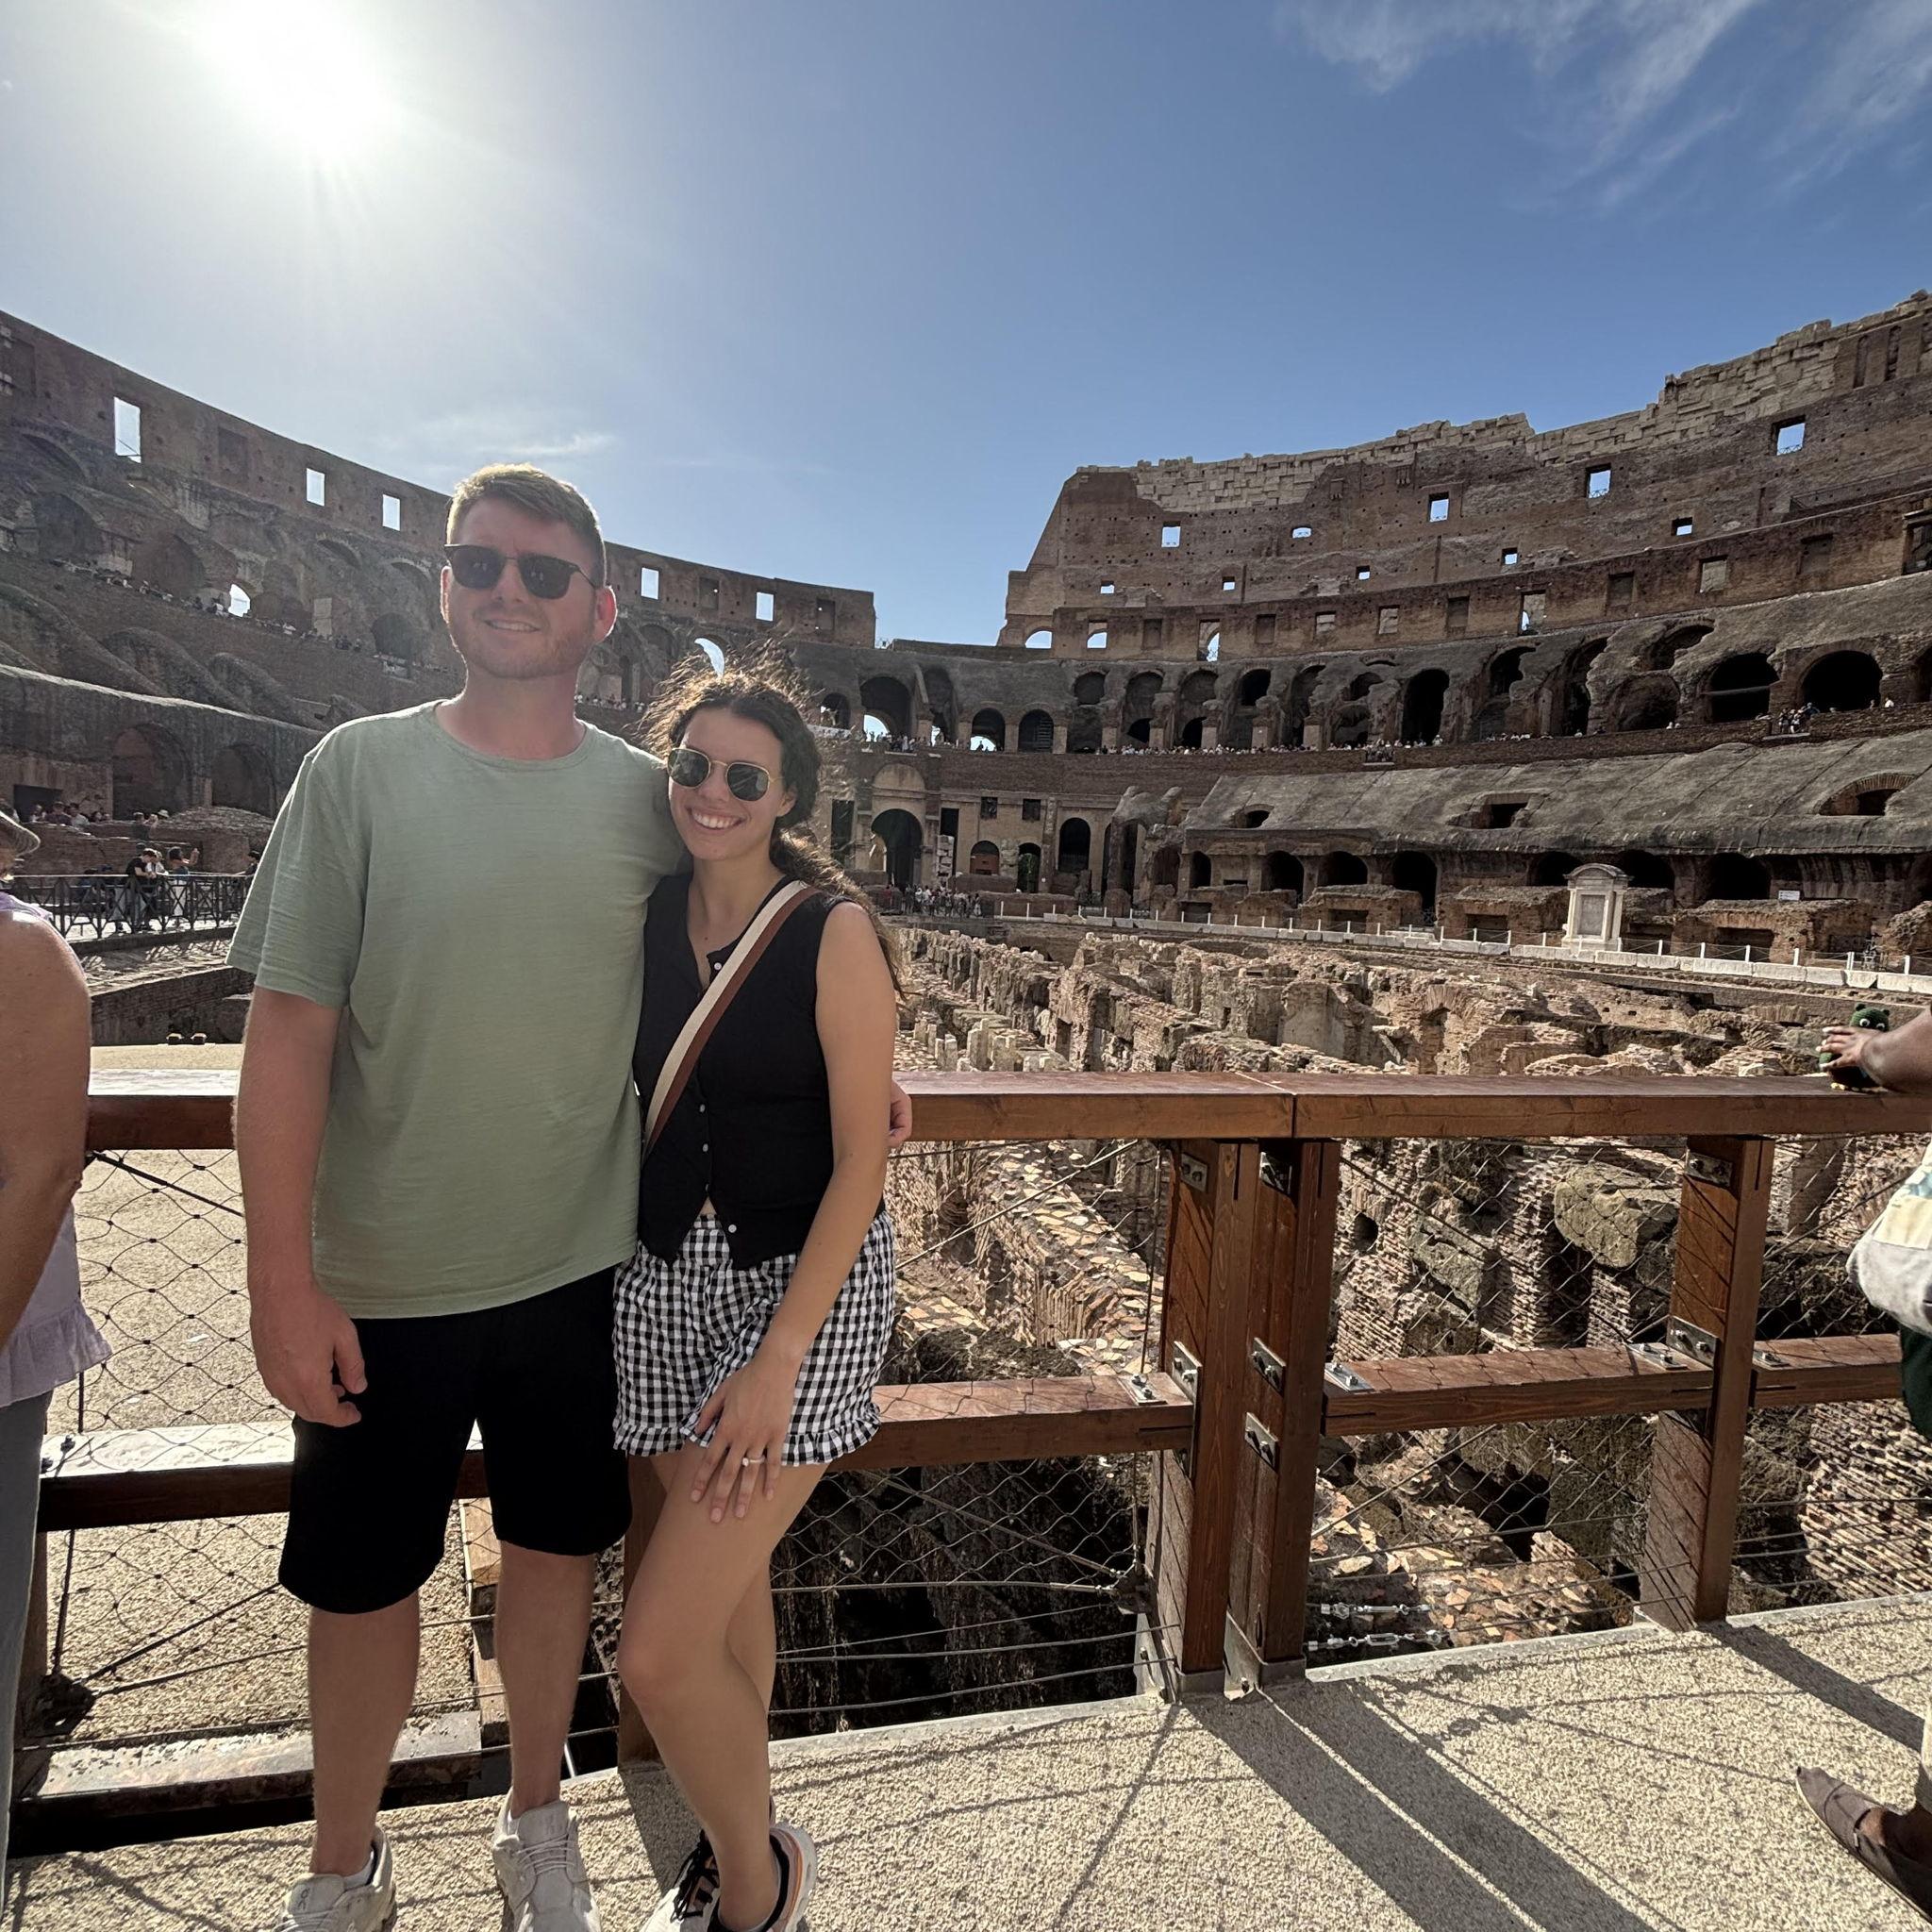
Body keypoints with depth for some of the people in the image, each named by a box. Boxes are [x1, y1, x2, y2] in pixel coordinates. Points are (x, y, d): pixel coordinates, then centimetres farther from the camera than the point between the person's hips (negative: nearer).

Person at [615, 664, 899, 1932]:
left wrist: (777, 1361, -16)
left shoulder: (834, 929, -13)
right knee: (727, 1580, 21)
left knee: (660, 1650, -6)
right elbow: (639, 1100, 12)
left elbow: (861, 1160, -14)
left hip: (807, 1279, -5)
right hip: (671, 1271, 5)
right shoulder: (648, 917, 3)